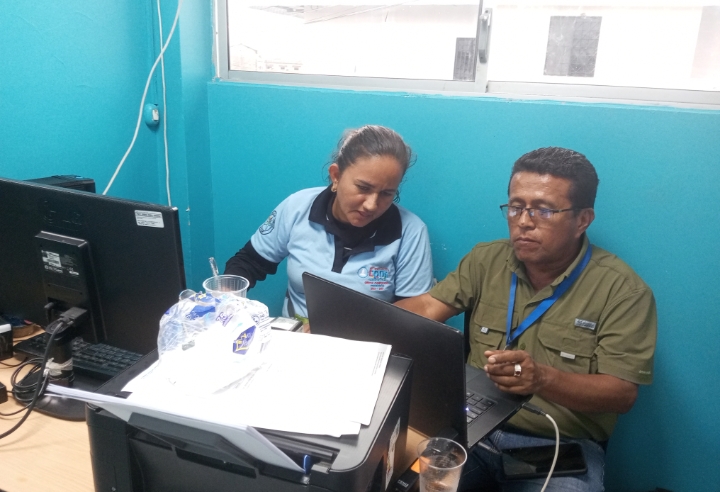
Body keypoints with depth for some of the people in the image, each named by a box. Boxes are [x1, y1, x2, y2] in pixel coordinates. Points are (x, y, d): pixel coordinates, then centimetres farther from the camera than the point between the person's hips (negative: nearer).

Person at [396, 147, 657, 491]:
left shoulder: (623, 289, -8)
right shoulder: (486, 260, 3)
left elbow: (621, 393, -13)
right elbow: (427, 307, -4)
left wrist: (543, 378, -32)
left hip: (562, 447, -2)